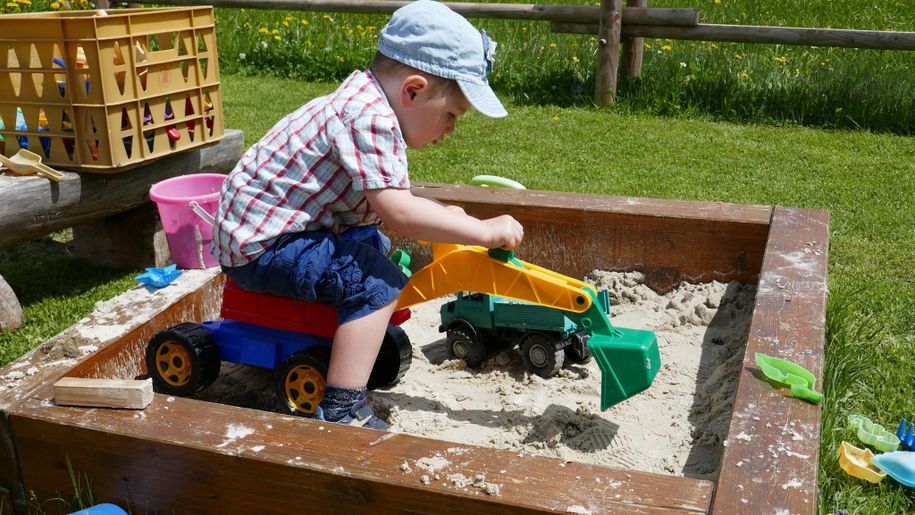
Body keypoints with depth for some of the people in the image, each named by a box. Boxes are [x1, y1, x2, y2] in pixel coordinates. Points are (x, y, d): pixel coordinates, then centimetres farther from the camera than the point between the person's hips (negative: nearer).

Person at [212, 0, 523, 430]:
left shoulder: (364, 102, 7)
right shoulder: (372, 119, -24)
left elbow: (388, 203, 14)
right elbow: (396, 212, -30)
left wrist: (443, 217, 5)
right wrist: (484, 231, -24)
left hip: (260, 225, 10)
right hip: (258, 247, -10)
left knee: (375, 245, 23)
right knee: (377, 282, -20)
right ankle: (341, 411, -20)